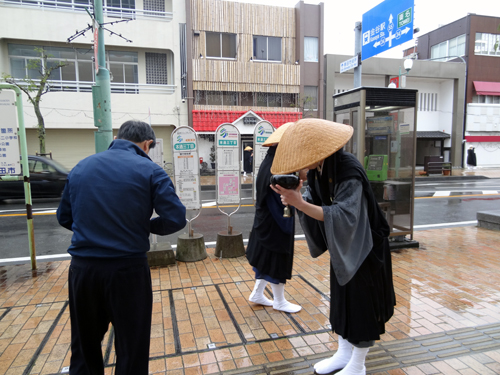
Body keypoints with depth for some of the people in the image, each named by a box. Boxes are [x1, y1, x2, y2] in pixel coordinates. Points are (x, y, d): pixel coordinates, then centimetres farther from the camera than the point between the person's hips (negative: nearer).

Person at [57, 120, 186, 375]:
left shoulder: (80, 167, 6)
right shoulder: (149, 171, -8)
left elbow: (64, 217, 12)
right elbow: (176, 219, -13)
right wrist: (145, 226, 4)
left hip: (82, 268, 4)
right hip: (128, 270, -4)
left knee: (84, 345, 24)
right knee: (132, 348, 15)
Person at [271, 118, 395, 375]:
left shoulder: (349, 172, -30)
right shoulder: (318, 170, -6)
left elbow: (343, 216, -38)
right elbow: (316, 200, -1)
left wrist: (300, 204, -46)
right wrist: (296, 194, -22)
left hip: (363, 247, -7)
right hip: (342, 246, 8)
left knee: (361, 303, 7)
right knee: (340, 297, 17)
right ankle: (343, 353, 37)